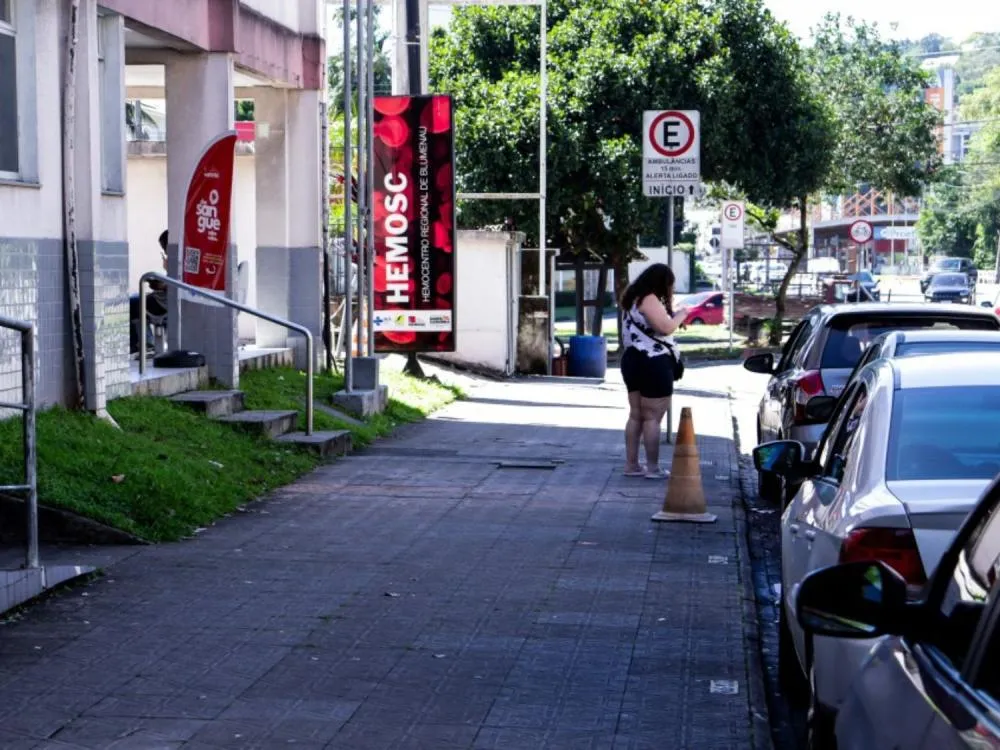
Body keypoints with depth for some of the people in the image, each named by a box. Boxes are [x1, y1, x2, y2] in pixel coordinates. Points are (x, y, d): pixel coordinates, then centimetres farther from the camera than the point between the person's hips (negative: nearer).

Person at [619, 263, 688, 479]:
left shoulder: (635, 299, 15)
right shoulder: (649, 300, -16)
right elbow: (665, 327, -23)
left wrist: (672, 314, 11)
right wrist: (681, 314, -7)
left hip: (634, 360, 10)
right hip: (652, 363, -10)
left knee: (636, 415, 13)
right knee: (653, 418, -5)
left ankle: (631, 465, 16)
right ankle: (652, 468, -1)